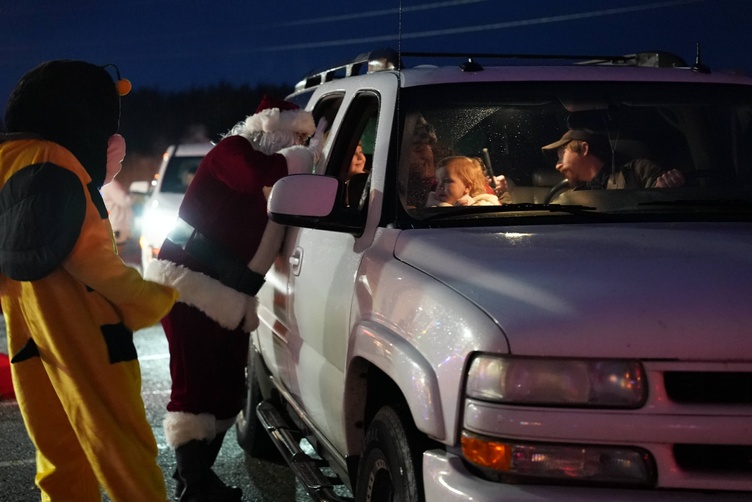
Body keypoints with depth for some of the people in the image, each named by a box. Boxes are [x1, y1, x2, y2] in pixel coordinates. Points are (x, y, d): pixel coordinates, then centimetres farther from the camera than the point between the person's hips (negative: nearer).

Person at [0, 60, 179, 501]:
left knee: (62, 455, 12)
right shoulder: (54, 161, -14)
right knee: (122, 448, -5)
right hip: (80, 335, -9)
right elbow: (88, 253, -18)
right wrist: (153, 300, -7)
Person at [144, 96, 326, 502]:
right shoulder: (232, 151, -5)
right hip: (190, 285, -9)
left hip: (227, 299, 9)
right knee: (195, 388, -6)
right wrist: (308, 154, -18)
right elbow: (255, 176, -29)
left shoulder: (268, 179, 21)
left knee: (228, 390, 10)